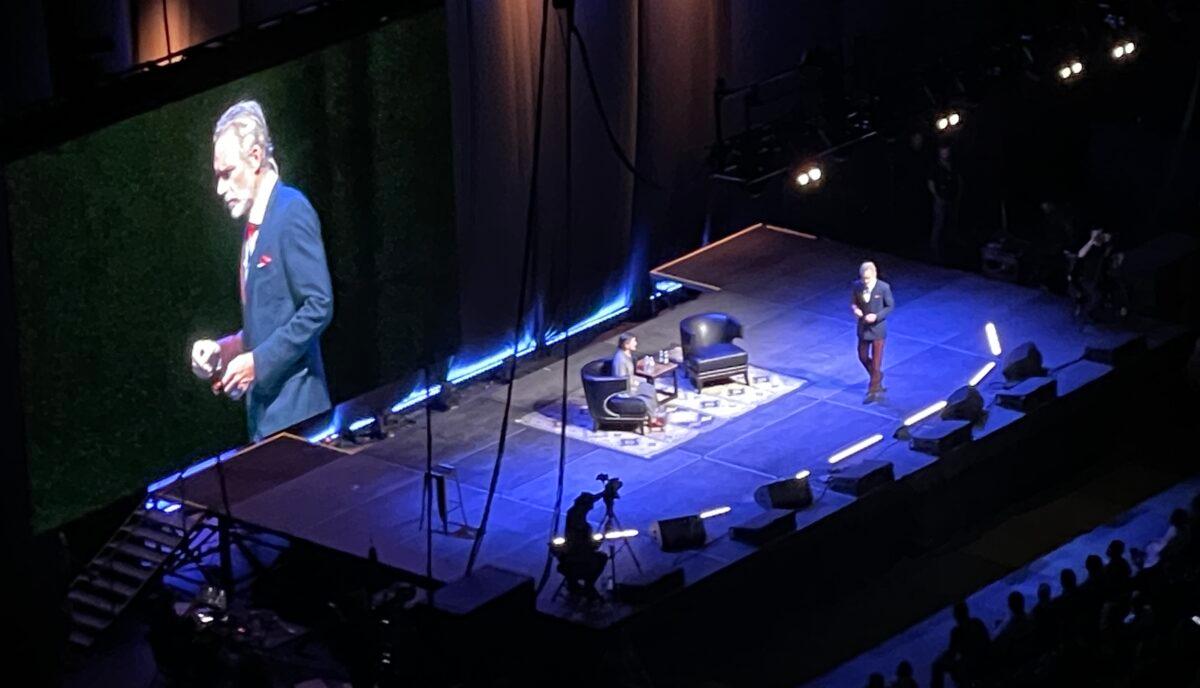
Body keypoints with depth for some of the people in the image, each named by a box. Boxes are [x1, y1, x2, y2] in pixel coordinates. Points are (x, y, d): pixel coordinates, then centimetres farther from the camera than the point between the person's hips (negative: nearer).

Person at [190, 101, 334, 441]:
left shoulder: (292, 212, -8)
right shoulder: (252, 226, 18)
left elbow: (319, 305, -15)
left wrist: (259, 361, -16)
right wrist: (222, 349, 9)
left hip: (293, 405, -8)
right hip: (262, 409, 8)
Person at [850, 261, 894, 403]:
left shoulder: (884, 288, -19)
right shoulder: (857, 286, -10)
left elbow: (890, 306, -8)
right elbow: (853, 302, 4)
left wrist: (877, 316, -22)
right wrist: (855, 308, -21)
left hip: (878, 327, -4)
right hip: (863, 326, 4)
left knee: (876, 360, 2)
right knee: (863, 357, 15)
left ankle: (873, 391, 13)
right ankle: (877, 377, 43)